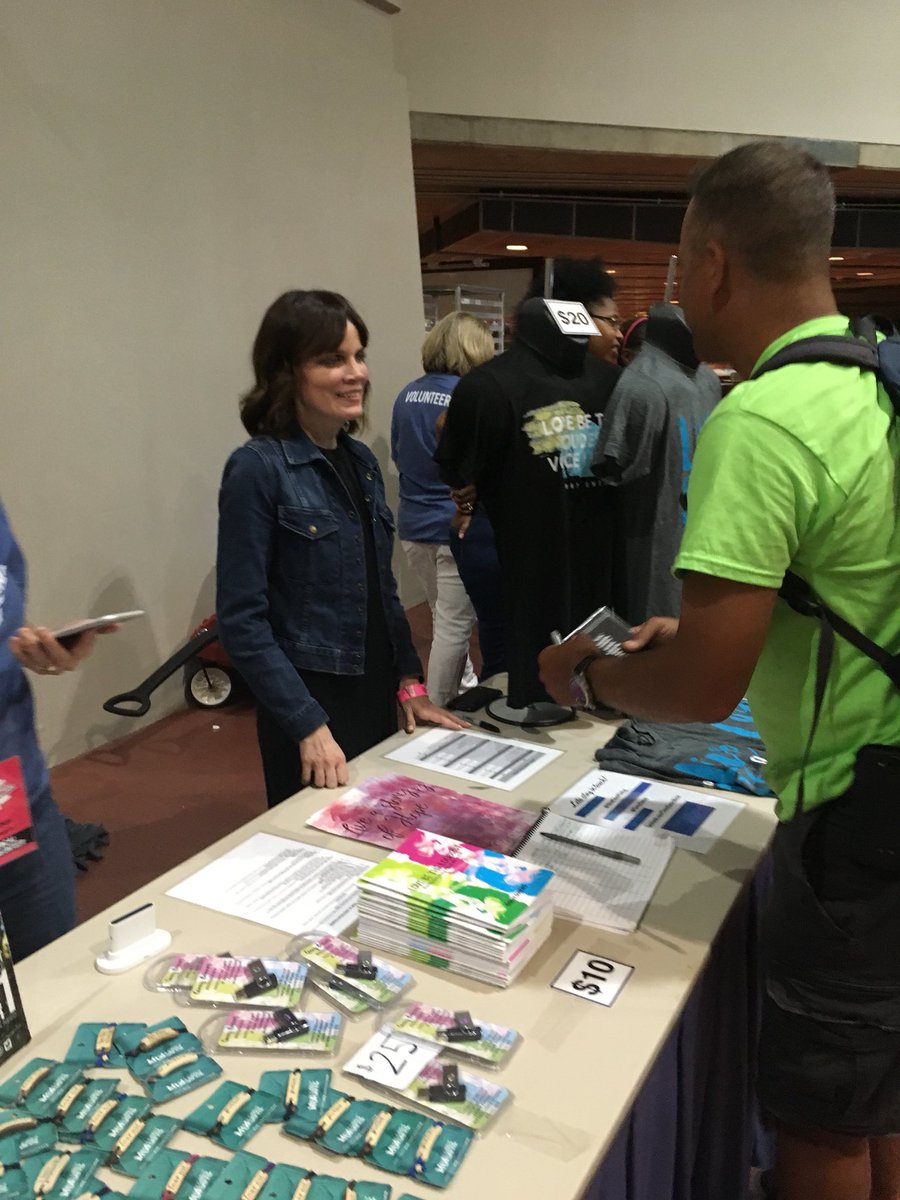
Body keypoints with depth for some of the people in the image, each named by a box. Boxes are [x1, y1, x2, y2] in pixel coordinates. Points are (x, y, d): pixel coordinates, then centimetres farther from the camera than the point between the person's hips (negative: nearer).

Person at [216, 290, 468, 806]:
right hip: (311, 706, -7)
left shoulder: (362, 460, 6)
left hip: (379, 699, 7)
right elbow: (243, 620, -16)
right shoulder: (258, 469, -15)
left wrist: (410, 682, 7)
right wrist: (308, 726, -19)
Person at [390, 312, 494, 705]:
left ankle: (464, 689, 39)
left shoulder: (407, 395, 5)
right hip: (457, 528, -7)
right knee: (453, 625, 5)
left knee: (447, 617, 22)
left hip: (414, 525, 7)